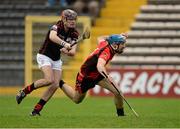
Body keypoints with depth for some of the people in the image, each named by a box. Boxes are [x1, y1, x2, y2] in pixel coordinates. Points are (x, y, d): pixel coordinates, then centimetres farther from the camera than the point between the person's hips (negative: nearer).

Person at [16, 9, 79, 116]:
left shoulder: (74, 34, -5)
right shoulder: (57, 27, -21)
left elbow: (73, 52, -11)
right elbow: (52, 37, -45)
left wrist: (67, 52, -34)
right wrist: (64, 44, -59)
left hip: (56, 60, 6)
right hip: (44, 56, -6)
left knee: (55, 85, -8)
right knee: (50, 80, -27)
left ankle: (37, 109, 1)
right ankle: (25, 91, -7)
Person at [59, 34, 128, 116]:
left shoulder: (105, 43, -13)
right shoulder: (106, 52, -38)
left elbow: (101, 39, 14)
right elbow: (99, 66, -59)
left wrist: (119, 37, 13)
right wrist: (108, 77, -76)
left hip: (97, 75, 7)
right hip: (85, 77, -7)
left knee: (117, 92, -12)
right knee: (76, 99, 17)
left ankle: (121, 114, 5)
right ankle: (60, 83, 38)